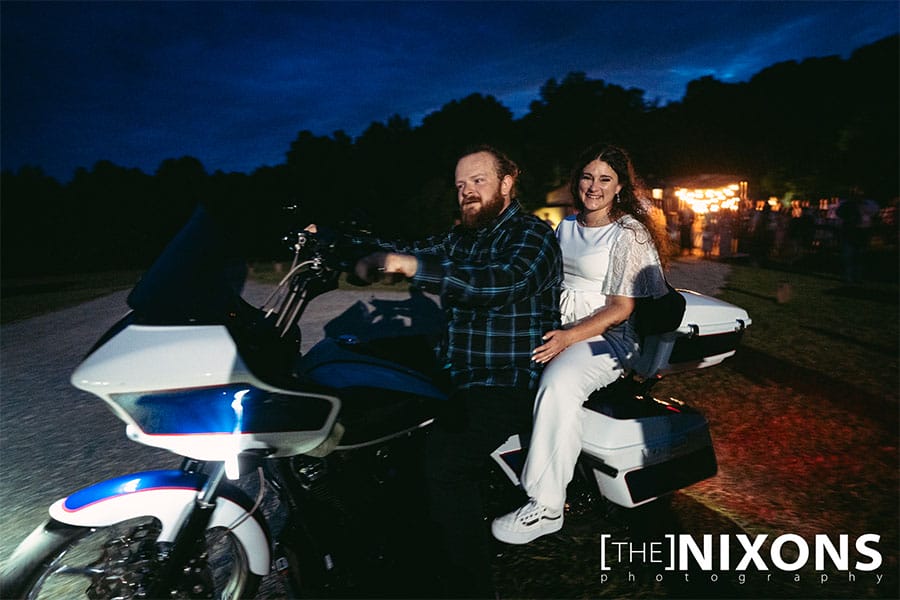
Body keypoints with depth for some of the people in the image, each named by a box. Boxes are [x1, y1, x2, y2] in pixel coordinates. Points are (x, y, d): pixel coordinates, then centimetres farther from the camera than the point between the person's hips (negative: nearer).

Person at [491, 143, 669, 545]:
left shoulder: (630, 233, -4)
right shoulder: (566, 227, 17)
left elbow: (620, 308, -11)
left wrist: (569, 337, -24)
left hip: (609, 338, -7)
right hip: (556, 329, 7)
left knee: (559, 380, -35)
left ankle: (546, 508, -27)